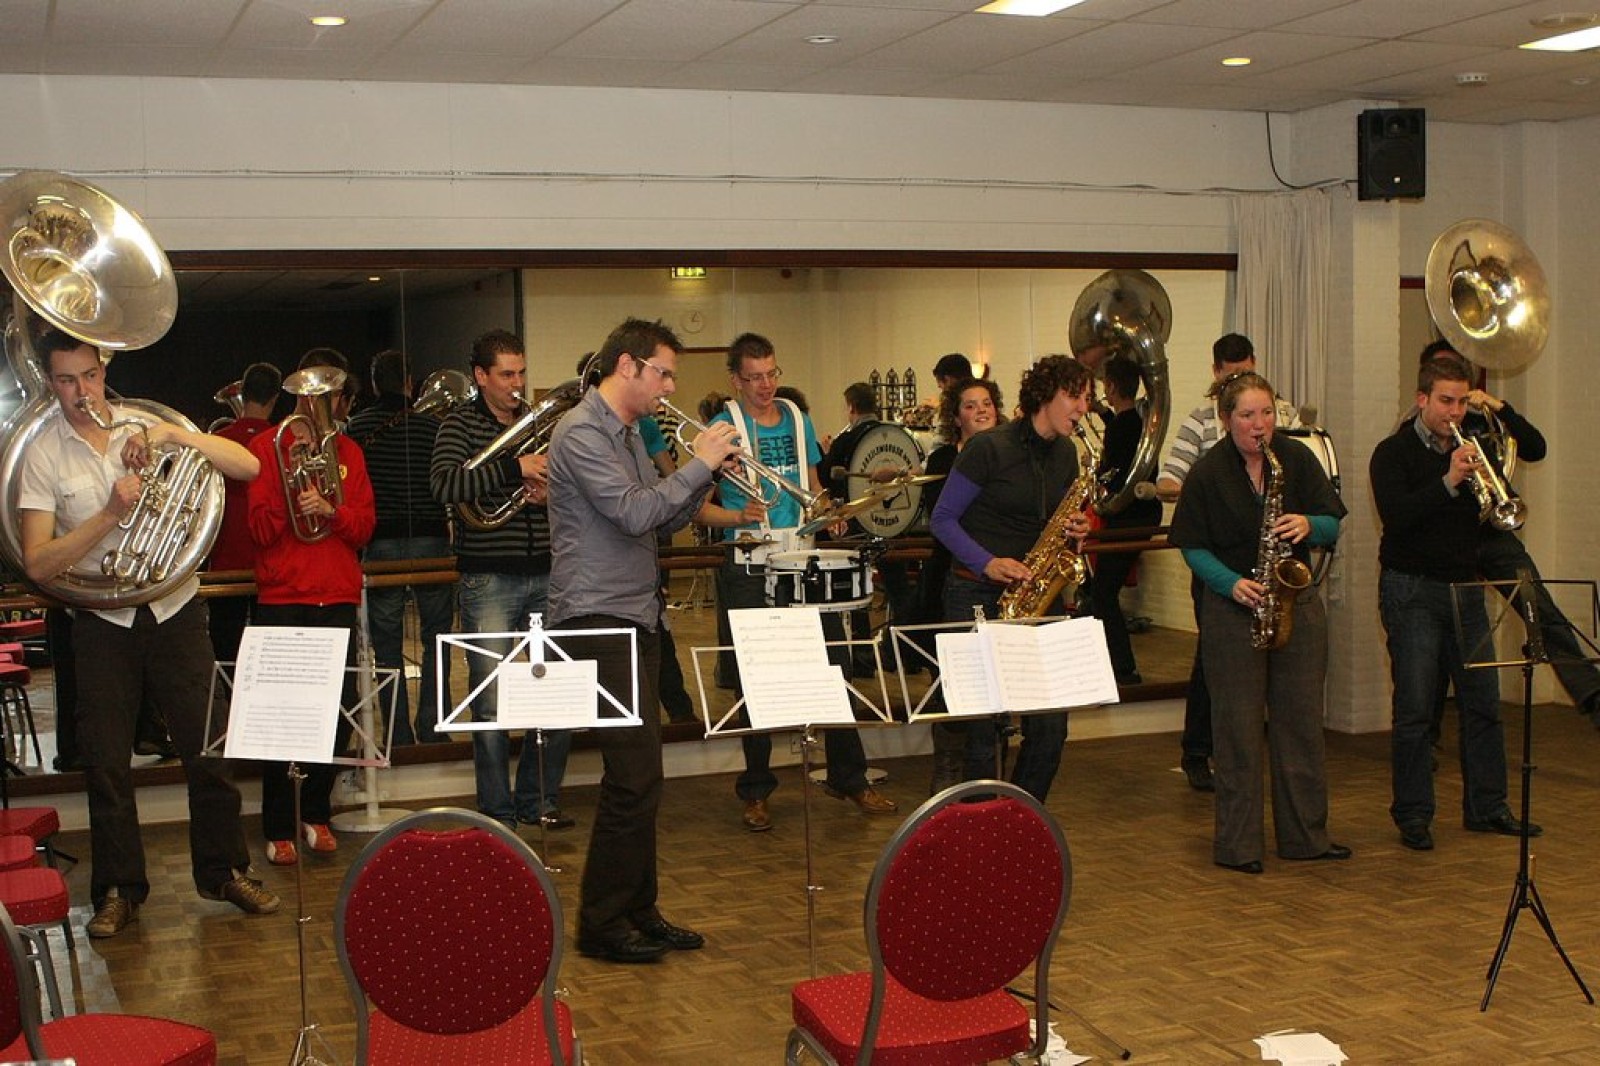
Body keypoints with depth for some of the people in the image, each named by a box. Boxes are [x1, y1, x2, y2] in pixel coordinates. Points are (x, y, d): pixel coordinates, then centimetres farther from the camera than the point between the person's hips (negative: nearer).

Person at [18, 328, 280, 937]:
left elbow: (248, 467, -7)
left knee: (208, 745, 3)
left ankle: (225, 871, 19)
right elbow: (37, 563, -10)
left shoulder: (147, 430, 1)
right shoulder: (44, 455, -2)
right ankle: (118, 890, 19)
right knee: (106, 761, 4)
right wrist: (111, 512, -20)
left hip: (175, 609, 0)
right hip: (102, 621, 0)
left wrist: (173, 433, -19)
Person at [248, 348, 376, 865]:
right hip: (281, 600, -3)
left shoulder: (348, 453, 13)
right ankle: (279, 829, 8)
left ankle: (316, 812, 21)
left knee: (339, 712, 3)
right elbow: (262, 531, -6)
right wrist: (291, 470, -16)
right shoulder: (267, 446, 2)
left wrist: (330, 508, -15)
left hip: (338, 599, 3)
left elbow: (364, 528, 4)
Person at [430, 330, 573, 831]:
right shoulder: (461, 423, -2)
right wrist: (514, 467, -25)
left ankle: (540, 801, 21)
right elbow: (443, 484, -19)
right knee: (491, 704, -2)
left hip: (547, 577, 5)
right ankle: (498, 811, 11)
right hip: (489, 579, -4)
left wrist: (554, 488, -4)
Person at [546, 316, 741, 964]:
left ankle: (638, 910, 21)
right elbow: (634, 513, -24)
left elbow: (665, 520, 17)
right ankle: (601, 923, 0)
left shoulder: (628, 435, 17)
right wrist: (698, 464, -15)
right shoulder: (581, 432, -13)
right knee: (634, 775, -10)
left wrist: (707, 473, 2)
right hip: (597, 621, -10)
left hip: (634, 619, 10)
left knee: (640, 774, 12)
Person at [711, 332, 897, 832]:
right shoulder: (724, 427, -4)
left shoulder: (797, 419, 11)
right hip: (748, 566, -4)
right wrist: (740, 519, -25)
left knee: (834, 667, 5)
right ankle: (756, 790, 16)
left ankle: (849, 777, 17)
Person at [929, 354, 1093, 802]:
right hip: (977, 593, -6)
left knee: (1050, 724, 1)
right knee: (982, 723, -5)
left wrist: (1075, 529, -2)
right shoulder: (990, 448, -10)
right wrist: (988, 562, -19)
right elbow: (943, 518, -7)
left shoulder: (1065, 454, 9)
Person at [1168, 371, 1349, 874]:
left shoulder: (1297, 458, 2)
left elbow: (1332, 525, 4)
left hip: (1297, 603, 3)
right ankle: (1236, 845, 8)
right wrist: (1233, 583, -18)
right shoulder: (1207, 473, -6)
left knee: (1301, 720, 8)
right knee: (1238, 725, 0)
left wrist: (1308, 525, -18)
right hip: (1232, 608, -3)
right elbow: (1193, 547, -3)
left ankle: (1306, 836, 19)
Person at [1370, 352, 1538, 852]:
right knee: (1415, 708, -2)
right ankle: (1413, 815, 7)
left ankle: (1487, 806, 19)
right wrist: (1449, 482, -26)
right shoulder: (1393, 452, -5)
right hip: (1413, 590, -5)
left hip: (1465, 587, 5)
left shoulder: (1471, 450, 12)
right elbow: (1396, 516, -19)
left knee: (1483, 702, 7)